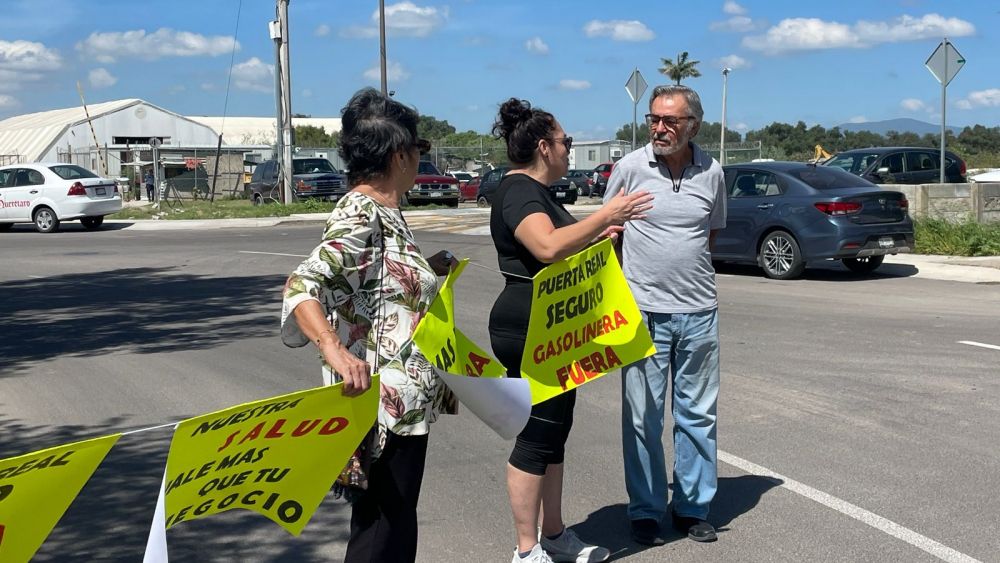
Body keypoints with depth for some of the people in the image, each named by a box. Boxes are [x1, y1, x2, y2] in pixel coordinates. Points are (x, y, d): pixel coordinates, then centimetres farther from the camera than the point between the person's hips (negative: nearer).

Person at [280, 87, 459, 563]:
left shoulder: (384, 211, 11)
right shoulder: (359, 217, -18)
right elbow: (302, 287, -32)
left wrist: (428, 269, 17)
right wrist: (335, 351, -46)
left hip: (405, 400, 10)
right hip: (385, 405, -10)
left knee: (396, 520, 19)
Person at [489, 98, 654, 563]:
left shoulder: (535, 191, 16)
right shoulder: (518, 192, -17)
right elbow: (548, 246, -35)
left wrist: (598, 235, 21)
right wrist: (606, 216, -29)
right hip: (528, 332, -11)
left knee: (554, 433, 15)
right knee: (536, 437, -4)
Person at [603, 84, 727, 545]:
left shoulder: (711, 173, 1)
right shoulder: (630, 167, -5)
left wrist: (685, 265, 7)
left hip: (699, 311, 3)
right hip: (643, 311, -2)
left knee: (697, 413, 10)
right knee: (642, 416, 2)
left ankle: (693, 507, 24)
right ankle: (645, 512, 16)